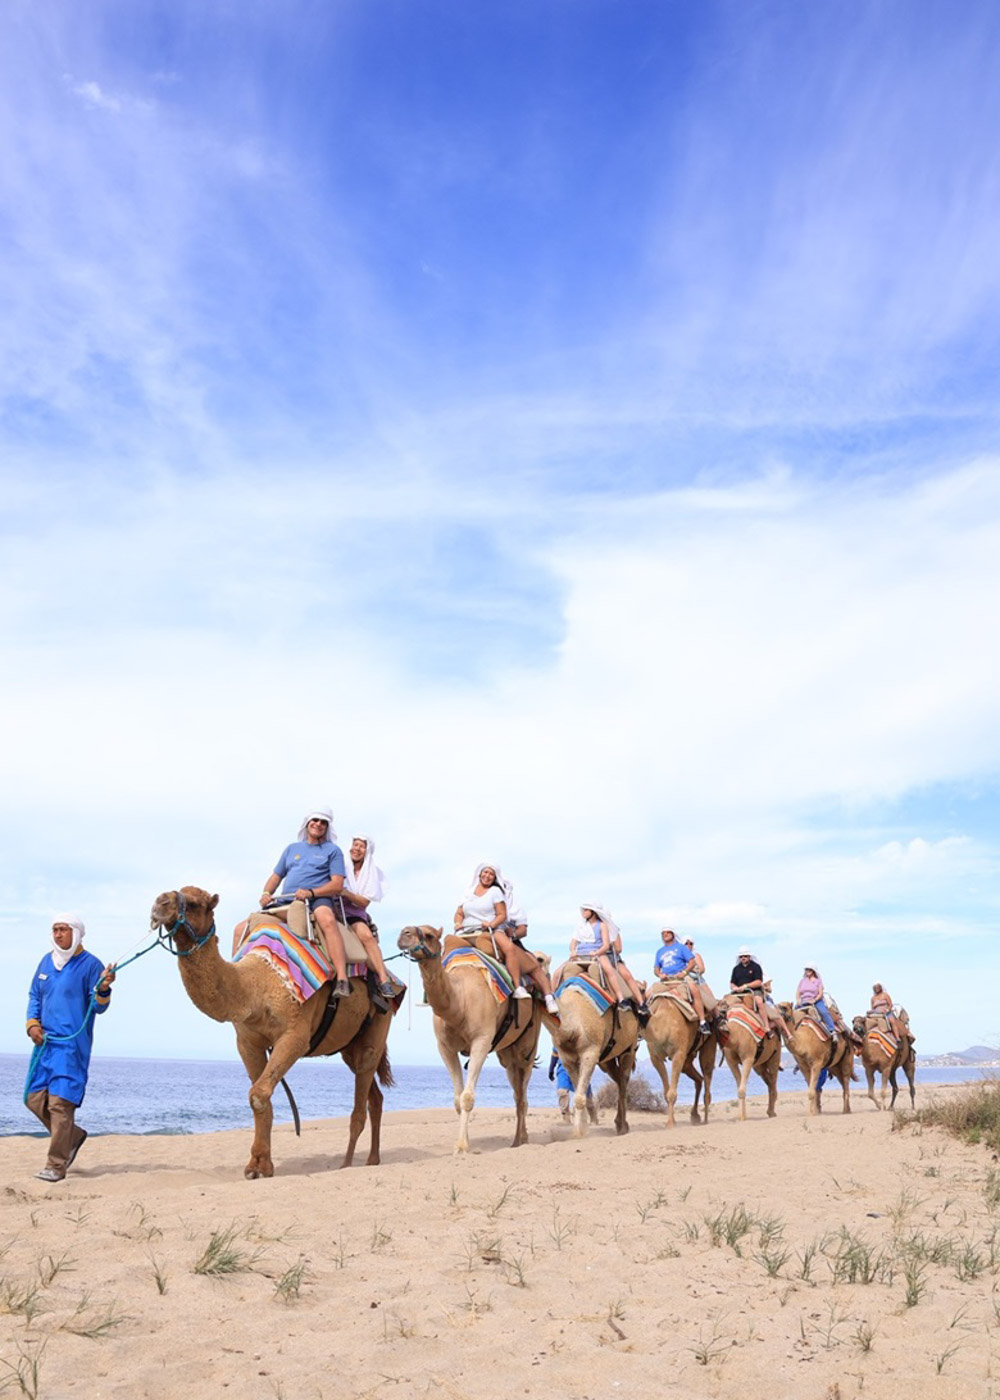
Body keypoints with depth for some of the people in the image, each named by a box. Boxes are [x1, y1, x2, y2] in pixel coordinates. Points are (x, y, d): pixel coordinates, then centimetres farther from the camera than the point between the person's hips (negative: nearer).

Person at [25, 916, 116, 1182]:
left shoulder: (90, 964, -7)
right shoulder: (47, 961, 11)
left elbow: (98, 1007, -9)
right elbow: (34, 995, 20)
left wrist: (103, 989, -30)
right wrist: (32, 1023, 4)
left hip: (72, 1043, -7)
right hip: (44, 1041, 7)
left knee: (61, 1102, -10)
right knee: (34, 1098, 9)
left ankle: (56, 1165, -2)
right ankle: (72, 1135, 30)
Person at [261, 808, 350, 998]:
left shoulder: (333, 850, 13)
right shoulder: (292, 848, 27)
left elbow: (337, 885, 1)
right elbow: (275, 877, 26)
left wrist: (311, 892, -16)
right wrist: (266, 893, 3)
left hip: (317, 899, -5)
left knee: (327, 919, -41)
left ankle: (342, 980, -51)